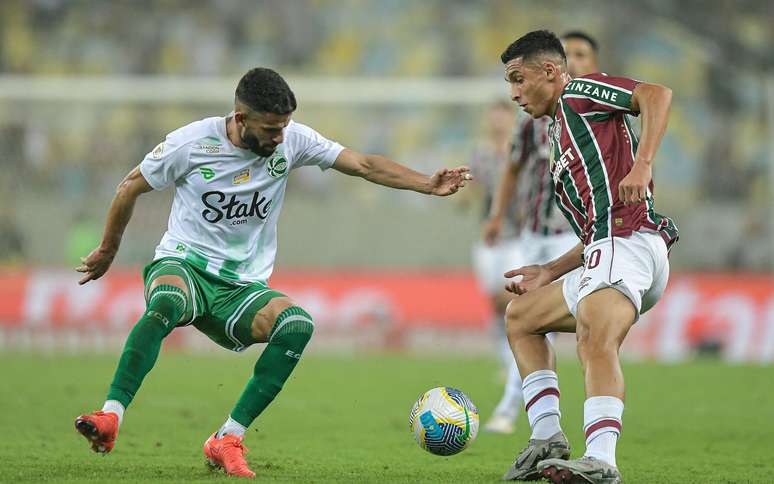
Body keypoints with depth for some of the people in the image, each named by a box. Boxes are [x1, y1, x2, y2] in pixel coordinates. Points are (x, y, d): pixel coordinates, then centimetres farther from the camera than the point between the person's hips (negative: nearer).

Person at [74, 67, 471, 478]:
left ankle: (228, 440, -25)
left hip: (243, 287, 3)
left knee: (298, 324, -29)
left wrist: (427, 184, -15)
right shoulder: (191, 143, -10)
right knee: (167, 304, -41)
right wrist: (107, 250, 16)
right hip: (182, 263, -3)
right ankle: (110, 418, -42)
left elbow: (363, 165, -2)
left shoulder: (292, 140, -2)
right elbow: (130, 187, 5)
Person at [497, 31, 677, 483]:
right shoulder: (561, 140, 33)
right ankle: (547, 437, 11)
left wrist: (642, 164, -23)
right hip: (604, 255, 11)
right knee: (520, 315, 25)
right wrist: (550, 273, 26)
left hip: (628, 241, -11)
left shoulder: (578, 94, 7)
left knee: (596, 343, -32)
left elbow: (657, 94, -12)